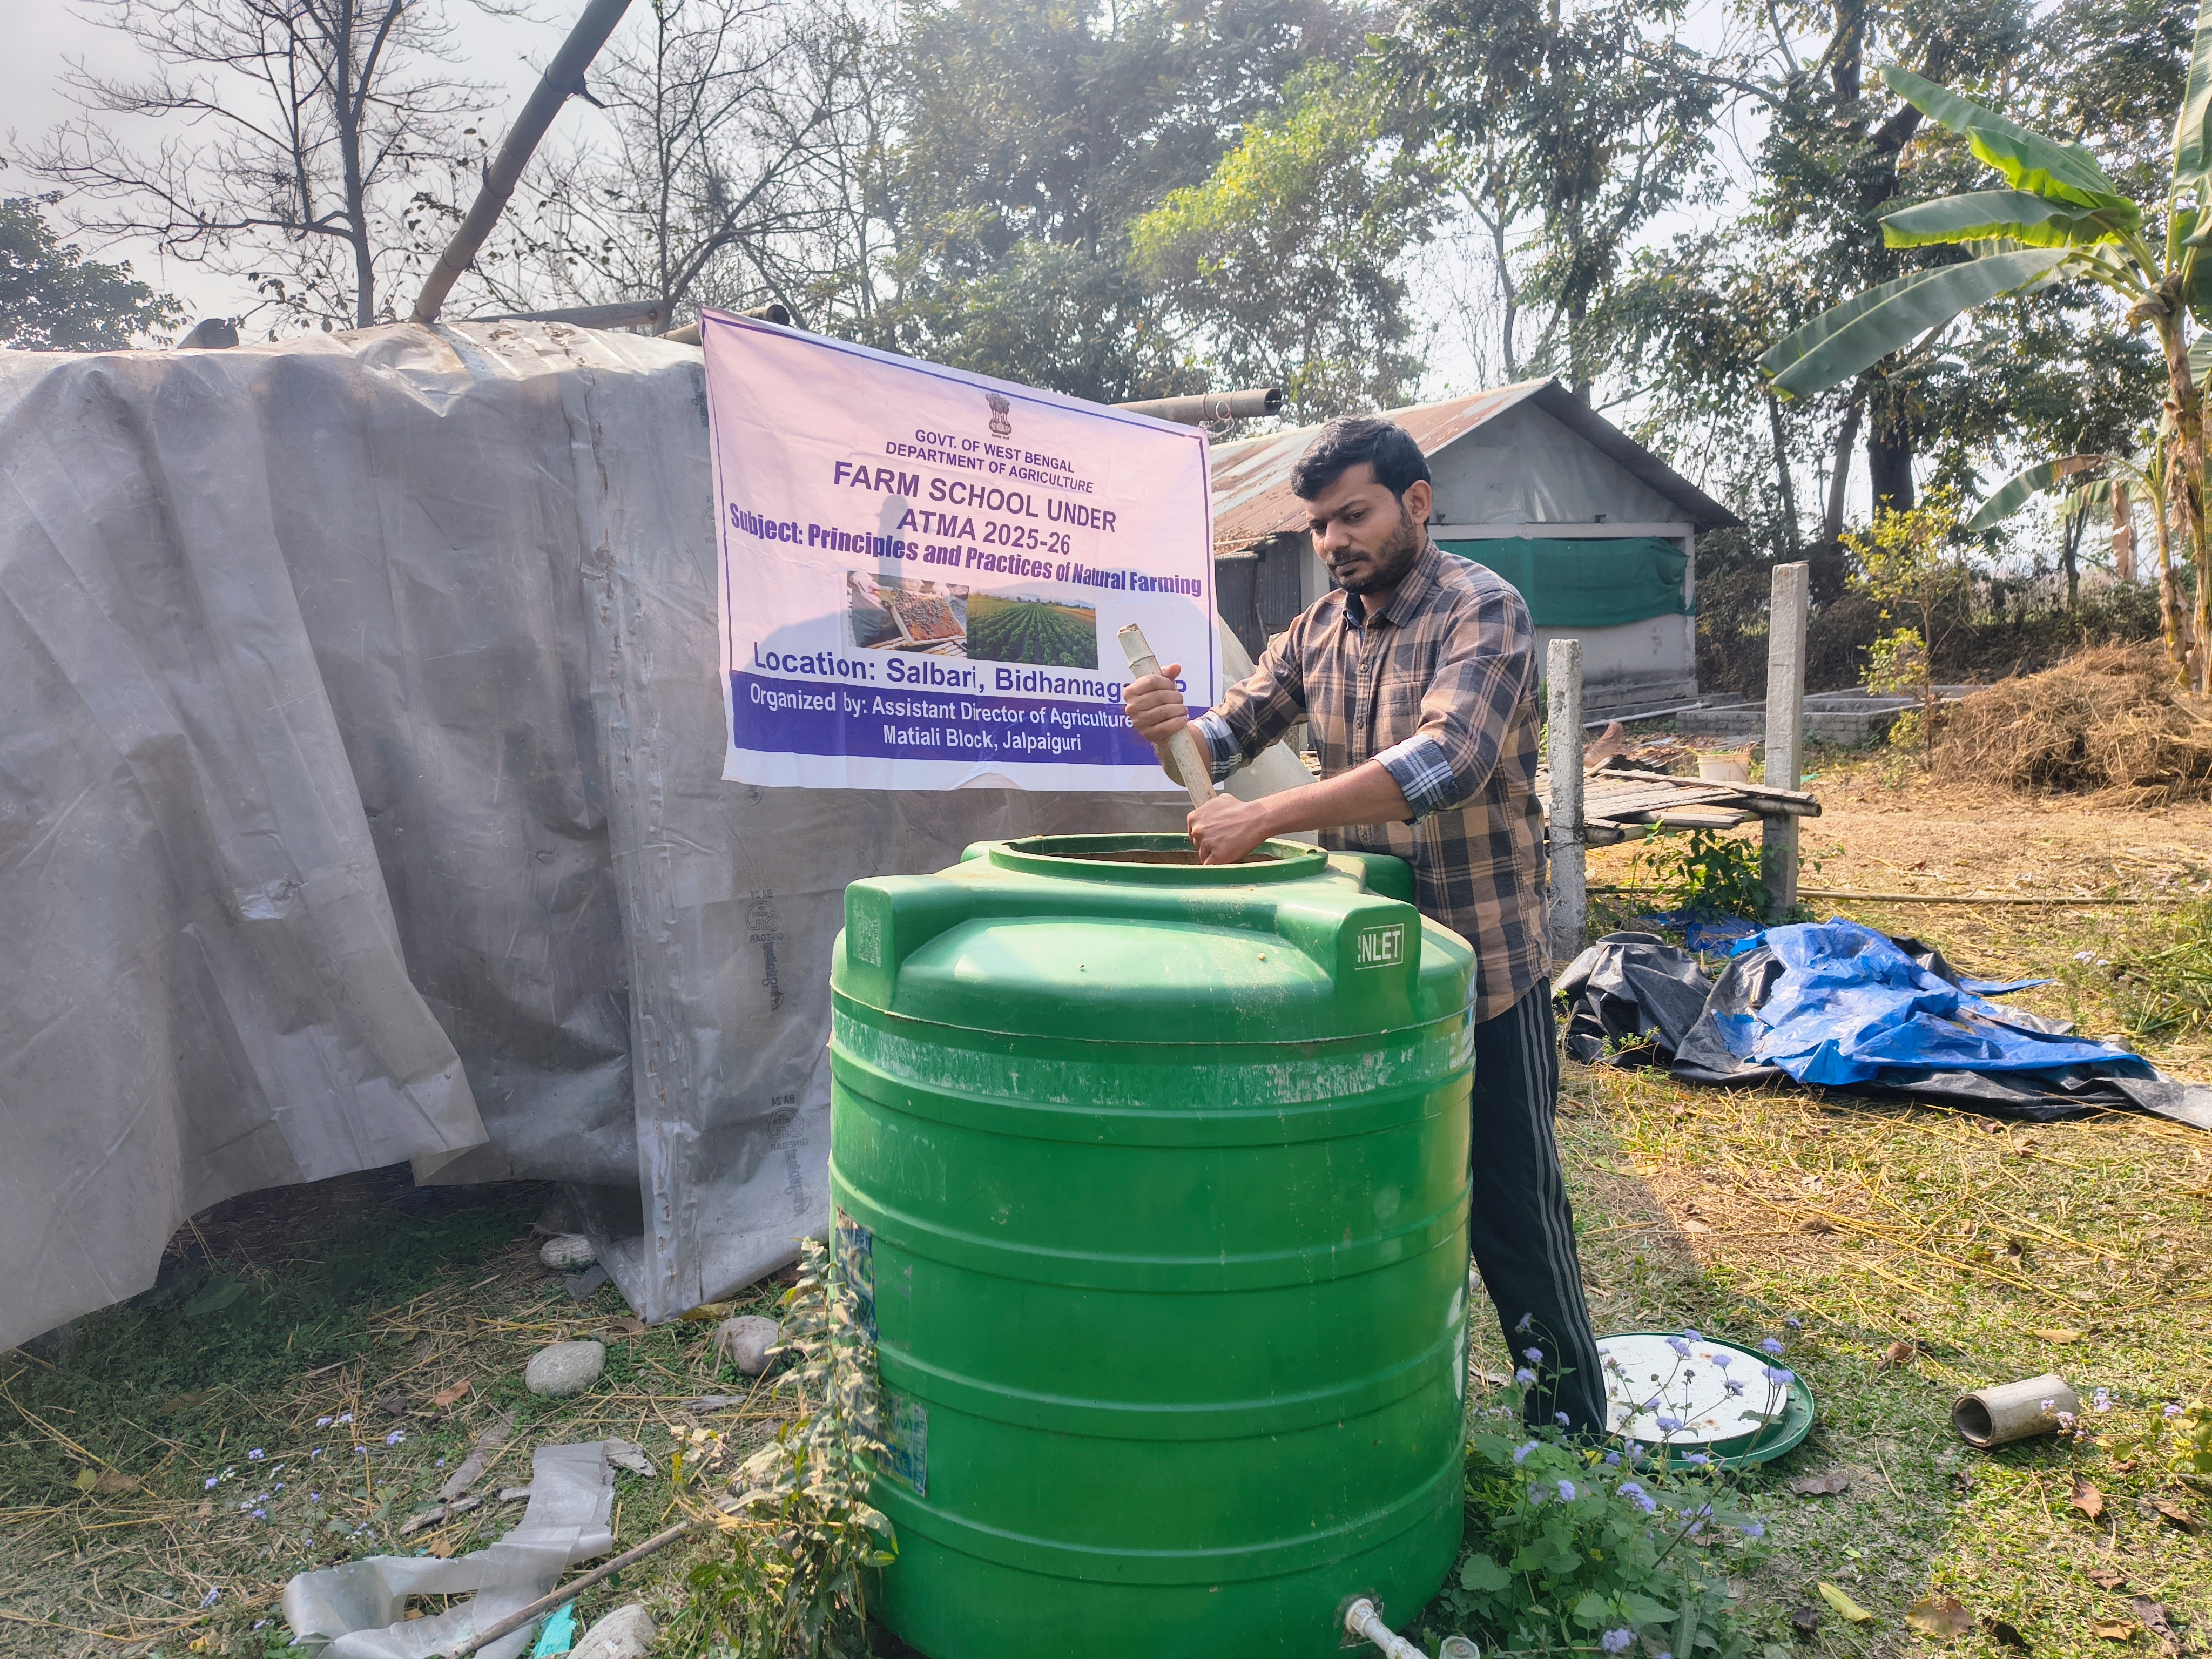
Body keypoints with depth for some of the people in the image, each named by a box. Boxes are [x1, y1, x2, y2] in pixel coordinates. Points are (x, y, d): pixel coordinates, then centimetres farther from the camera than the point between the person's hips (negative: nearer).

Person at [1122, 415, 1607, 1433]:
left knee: (1512, 1209, 6)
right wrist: (1169, 726, -19)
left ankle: (1574, 1432, 27)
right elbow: (1229, 734, 6)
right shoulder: (1317, 631, 7)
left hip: (1483, 966, -6)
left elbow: (1447, 761, -31)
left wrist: (1266, 819, -36)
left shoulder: (1482, 611, -14)